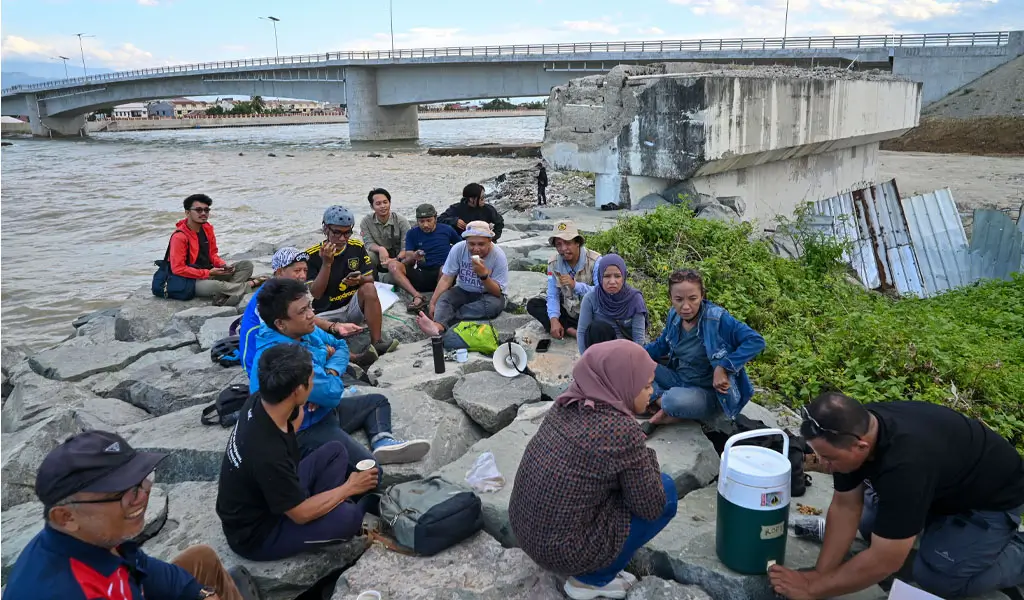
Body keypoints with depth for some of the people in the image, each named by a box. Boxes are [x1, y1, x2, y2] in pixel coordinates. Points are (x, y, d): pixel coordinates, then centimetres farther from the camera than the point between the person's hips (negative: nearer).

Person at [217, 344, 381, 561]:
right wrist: (350, 488, -12)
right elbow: (301, 514, -24)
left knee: (335, 451, 5)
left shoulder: (258, 402, -15)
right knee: (348, 518, -26)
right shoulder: (267, 454, -39)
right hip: (256, 534, -8)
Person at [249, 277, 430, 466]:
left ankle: (383, 441, -2)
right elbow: (332, 393, -27)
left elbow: (340, 346, 13)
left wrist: (330, 372, -9)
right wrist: (327, 367, -5)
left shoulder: (305, 331, -1)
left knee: (377, 401, 20)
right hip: (301, 431, -10)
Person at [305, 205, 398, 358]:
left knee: (369, 289, -27)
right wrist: (326, 263, -27)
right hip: (327, 313, -3)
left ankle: (377, 342, -25)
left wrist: (359, 280, -26)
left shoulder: (357, 247, -2)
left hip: (354, 307, 3)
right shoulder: (312, 255, -11)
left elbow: (370, 279, -1)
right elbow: (316, 293, -15)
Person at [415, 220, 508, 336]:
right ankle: (438, 325, -58)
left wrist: (484, 275, -36)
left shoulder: (499, 256, -20)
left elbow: (498, 293, -19)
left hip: (488, 295, -2)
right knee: (443, 298, -27)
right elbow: (446, 279, -10)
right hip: (463, 291, 2)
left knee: (495, 304, -35)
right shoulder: (458, 249, -15)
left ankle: (446, 317, -34)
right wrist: (432, 303, -21)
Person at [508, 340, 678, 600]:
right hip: (564, 548, -7)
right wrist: (646, 457, 1)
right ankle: (594, 578, 8)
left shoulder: (567, 404, -2)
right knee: (666, 489, 4)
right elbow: (651, 507, -11)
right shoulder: (622, 430, -23)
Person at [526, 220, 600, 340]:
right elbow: (553, 295, -8)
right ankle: (570, 330, -26)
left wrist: (575, 285, -37)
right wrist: (554, 320, -26)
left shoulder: (594, 260, -18)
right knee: (532, 304, -14)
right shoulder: (553, 263, -5)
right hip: (567, 311, 5)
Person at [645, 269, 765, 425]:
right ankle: (664, 402, -16)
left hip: (709, 393, -7)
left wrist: (723, 367, -32)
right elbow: (661, 345, 15)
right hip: (678, 380, 7)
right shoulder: (674, 315, -4)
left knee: (676, 401, -38)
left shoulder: (717, 318, -24)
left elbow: (756, 341, -27)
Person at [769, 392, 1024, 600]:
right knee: (870, 526, -2)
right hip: (944, 486, 7)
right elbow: (845, 506, -11)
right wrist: (820, 573, -16)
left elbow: (884, 562, -36)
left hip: (993, 497, -6)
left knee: (934, 577, -16)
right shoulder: (854, 427, -22)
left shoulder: (905, 463, -44)